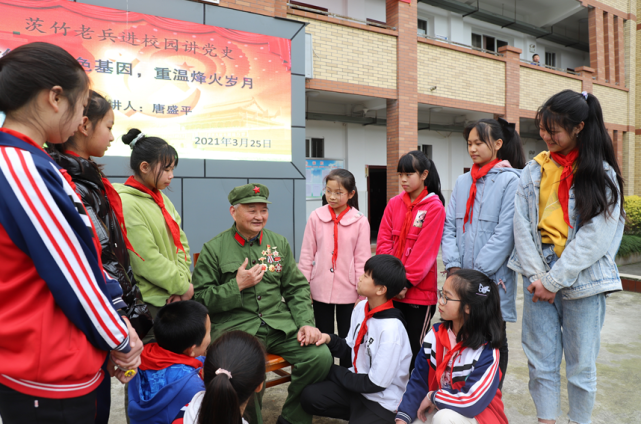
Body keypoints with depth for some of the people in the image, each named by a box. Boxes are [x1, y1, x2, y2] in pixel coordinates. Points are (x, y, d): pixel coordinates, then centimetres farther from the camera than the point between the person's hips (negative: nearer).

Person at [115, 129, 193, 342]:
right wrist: (183, 286, -9)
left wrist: (182, 283, -4)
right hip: (150, 303, -8)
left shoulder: (161, 199, 10)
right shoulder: (127, 204, -16)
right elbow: (147, 261, -18)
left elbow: (180, 241, 9)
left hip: (173, 297, 8)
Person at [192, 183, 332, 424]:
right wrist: (237, 285, -12)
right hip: (235, 326, -3)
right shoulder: (214, 249, 0)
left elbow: (297, 288, 12)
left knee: (321, 356, -18)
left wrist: (306, 322, -3)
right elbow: (200, 300, -1)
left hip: (280, 323, 4)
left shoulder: (279, 243, 11)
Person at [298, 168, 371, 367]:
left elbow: (362, 259, -5)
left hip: (348, 290, -1)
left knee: (347, 338, 13)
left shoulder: (360, 222, -8)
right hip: (321, 289, 2)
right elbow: (307, 255, 1)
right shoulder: (316, 217, -3)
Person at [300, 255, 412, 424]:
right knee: (309, 396, -12)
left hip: (382, 400, -6)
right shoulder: (361, 308, -4)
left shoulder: (391, 328, -27)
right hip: (357, 383, 7)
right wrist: (329, 339, -13)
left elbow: (375, 384, -21)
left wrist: (332, 371, -12)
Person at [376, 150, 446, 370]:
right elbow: (383, 242, 3)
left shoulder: (434, 207, -7)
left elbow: (425, 250, -12)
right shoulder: (394, 203, 7)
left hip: (419, 291, -4)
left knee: (414, 347, 6)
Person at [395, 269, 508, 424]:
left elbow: (472, 402, -28)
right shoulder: (435, 334, -7)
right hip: (438, 408, 5)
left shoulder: (487, 351, -22)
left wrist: (433, 396, -16)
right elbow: (418, 380, -4)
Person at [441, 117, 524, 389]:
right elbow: (449, 227, 7)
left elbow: (505, 233, -13)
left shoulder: (509, 181, -6)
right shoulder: (462, 182, 10)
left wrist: (478, 273, -15)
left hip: (492, 279, -4)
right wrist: (453, 266, -6)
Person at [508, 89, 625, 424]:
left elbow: (595, 237, -10)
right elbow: (522, 227, 2)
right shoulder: (534, 171, 7)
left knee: (581, 367, 9)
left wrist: (553, 280, -12)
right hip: (539, 279, 3)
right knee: (541, 363, 8)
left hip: (582, 283, -2)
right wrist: (536, 276, -6)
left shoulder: (602, 175, -2)